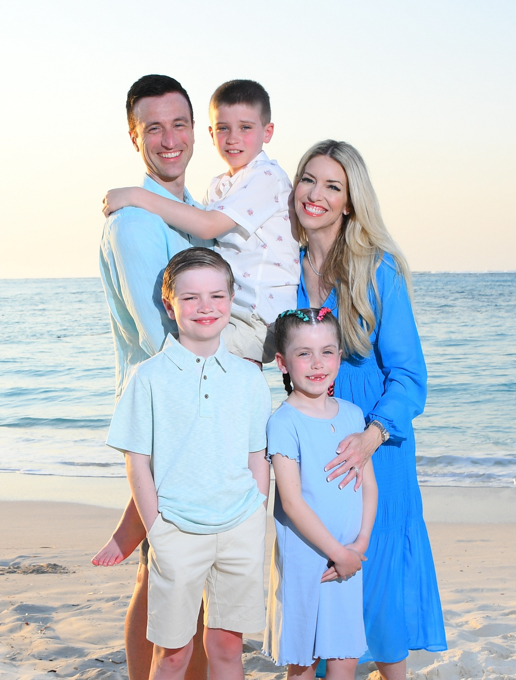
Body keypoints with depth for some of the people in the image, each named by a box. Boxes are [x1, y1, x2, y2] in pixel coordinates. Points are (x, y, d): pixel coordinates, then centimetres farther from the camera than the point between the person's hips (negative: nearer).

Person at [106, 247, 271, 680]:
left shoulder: (249, 377, 4)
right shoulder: (151, 377, -4)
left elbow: (258, 459, 9)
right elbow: (137, 464, -2)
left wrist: (256, 525, 1)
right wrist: (157, 534, -7)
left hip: (240, 530, 2)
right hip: (177, 531, -2)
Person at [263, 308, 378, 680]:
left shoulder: (352, 414, 5)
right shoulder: (284, 422, -12)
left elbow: (369, 484, 8)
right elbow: (292, 502, -15)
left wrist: (360, 543, -5)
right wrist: (337, 552, -12)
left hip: (349, 556, 5)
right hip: (303, 556, -5)